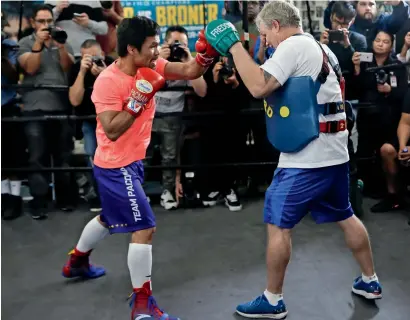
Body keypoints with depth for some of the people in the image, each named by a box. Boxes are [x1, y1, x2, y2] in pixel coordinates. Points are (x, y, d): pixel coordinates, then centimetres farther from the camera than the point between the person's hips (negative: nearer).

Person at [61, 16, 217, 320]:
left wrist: (205, 54, -26)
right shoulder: (108, 81, -23)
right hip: (115, 167, -9)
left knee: (111, 218, 28)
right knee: (145, 227, -11)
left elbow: (190, 72, -7)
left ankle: (76, 262, 51)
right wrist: (140, 98, -30)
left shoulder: (150, 67, -2)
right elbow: (111, 131, -27)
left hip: (131, 162, 9)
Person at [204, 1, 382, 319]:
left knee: (278, 225, 0)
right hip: (333, 153, 10)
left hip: (307, 158, -10)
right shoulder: (319, 48, 17)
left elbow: (258, 86, -23)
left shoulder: (294, 45, -12)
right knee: (346, 216, 21)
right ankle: (370, 281, 32)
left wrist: (233, 43, -15)